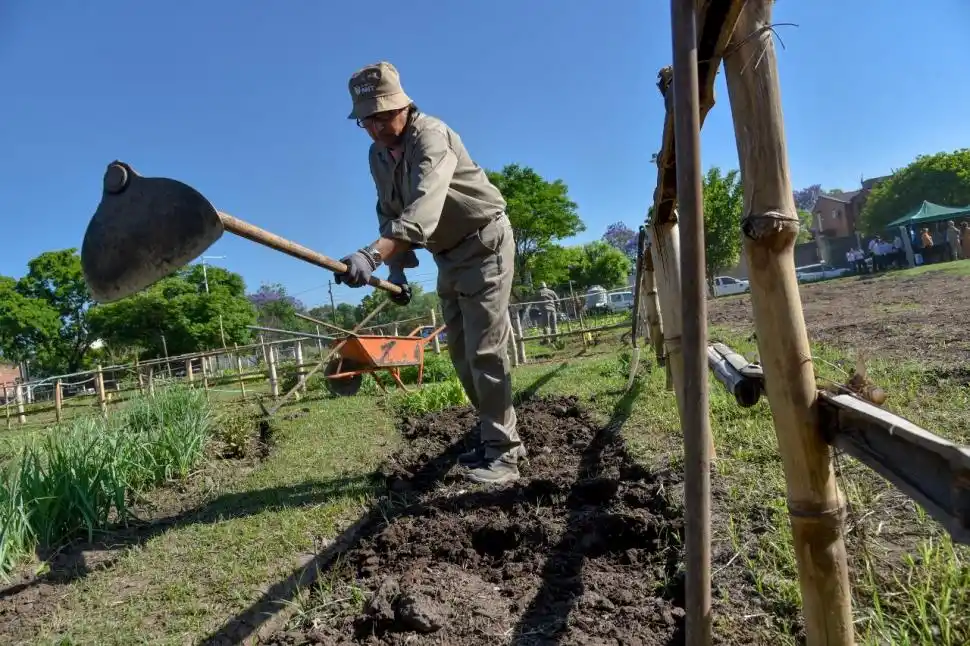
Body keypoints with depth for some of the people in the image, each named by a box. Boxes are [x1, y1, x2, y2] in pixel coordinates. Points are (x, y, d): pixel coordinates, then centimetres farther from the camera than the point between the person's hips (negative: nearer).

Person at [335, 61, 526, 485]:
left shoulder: (431, 137, -25)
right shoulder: (378, 155, 2)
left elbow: (423, 207, -43)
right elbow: (389, 212, 10)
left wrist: (374, 254, -55)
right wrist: (397, 267, -4)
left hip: (483, 244, -8)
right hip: (449, 256, 9)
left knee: (484, 350, -11)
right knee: (461, 352, 10)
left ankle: (502, 452, -2)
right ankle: (495, 435, 23)